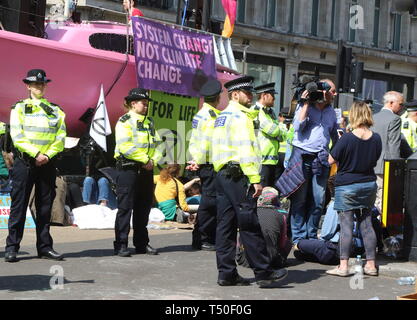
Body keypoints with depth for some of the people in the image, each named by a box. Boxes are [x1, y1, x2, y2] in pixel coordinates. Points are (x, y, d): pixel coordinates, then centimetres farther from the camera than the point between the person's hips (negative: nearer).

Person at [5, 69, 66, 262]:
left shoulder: (55, 110, 12)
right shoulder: (19, 108, 4)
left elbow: (61, 137, 5)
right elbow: (17, 136, -6)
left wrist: (47, 154, -9)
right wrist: (36, 154, -15)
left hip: (47, 163, 3)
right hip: (24, 161, -3)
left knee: (45, 206, 7)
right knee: (19, 205, -4)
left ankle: (45, 247, 13)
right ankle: (12, 248, 0)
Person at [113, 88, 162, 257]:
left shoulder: (149, 122, 18)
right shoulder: (124, 121, -5)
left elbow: (156, 143, 14)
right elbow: (125, 146, -16)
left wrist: (153, 160, -5)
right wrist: (145, 159, -14)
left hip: (146, 169, 7)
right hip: (128, 168, -7)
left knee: (143, 207, 11)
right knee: (125, 207, -6)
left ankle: (142, 243, 19)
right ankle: (121, 245, -3)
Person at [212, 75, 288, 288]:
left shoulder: (222, 117, 19)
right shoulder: (240, 117, -10)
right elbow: (246, 150, -17)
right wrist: (255, 180, -18)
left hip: (221, 174, 9)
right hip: (238, 175, -9)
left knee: (225, 225, 7)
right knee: (249, 225, -6)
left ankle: (226, 273, 9)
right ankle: (263, 272, -1)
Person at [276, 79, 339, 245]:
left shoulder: (331, 111, 17)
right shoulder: (304, 106, 1)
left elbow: (334, 135, 27)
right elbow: (298, 126, -14)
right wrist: (306, 103, -11)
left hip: (321, 159, 5)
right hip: (302, 156, -5)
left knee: (318, 201, 2)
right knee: (299, 200, -2)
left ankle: (311, 236, 12)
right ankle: (298, 237, 3)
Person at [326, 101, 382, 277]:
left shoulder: (347, 138, -18)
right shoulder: (376, 139, -3)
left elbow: (331, 160, -10)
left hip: (346, 185, -5)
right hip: (369, 184, 5)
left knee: (346, 224, -2)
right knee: (366, 224, 10)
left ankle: (343, 265, -2)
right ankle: (371, 264, 14)